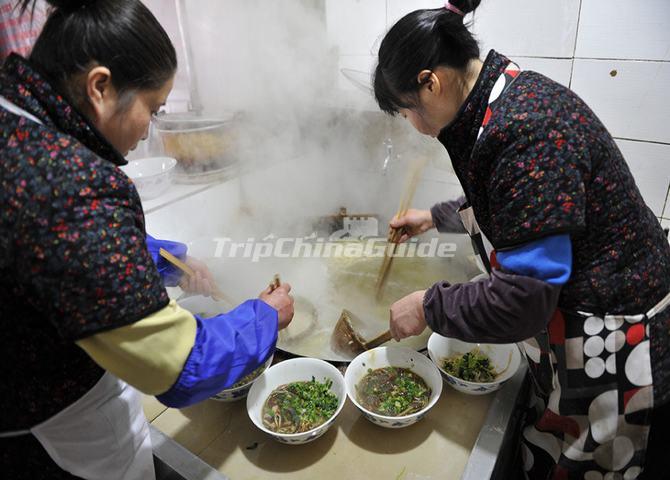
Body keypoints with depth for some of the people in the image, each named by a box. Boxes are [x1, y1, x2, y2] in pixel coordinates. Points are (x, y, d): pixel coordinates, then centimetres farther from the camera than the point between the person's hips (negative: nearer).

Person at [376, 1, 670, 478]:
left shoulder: (527, 130, -30)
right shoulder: (512, 91, 1)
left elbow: (522, 301, -29)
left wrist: (428, 308, -15)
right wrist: (438, 216, 21)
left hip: (612, 349, -8)